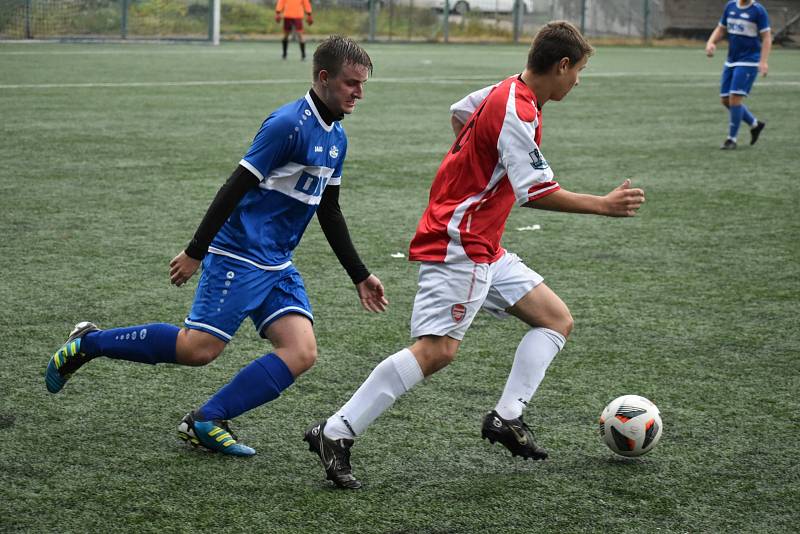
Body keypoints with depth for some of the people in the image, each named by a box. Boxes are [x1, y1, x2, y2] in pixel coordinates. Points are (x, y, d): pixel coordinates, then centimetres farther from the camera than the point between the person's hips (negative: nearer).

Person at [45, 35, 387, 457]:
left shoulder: (336, 137, 12)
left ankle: (206, 422, -4)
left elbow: (329, 212, 22)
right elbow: (235, 187, -17)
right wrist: (195, 252, -17)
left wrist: (360, 276, 22)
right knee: (198, 349, -12)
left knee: (301, 353, -9)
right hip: (239, 256, -8)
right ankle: (88, 343, 7)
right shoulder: (288, 123, -16)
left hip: (278, 265, 8)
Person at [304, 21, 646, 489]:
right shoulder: (517, 113, -19)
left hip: (484, 248, 11)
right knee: (438, 349, -19)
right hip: (458, 245, -11)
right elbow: (535, 191, -21)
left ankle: (507, 417, 0)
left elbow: (460, 111, 30)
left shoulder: (506, 91, 10)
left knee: (558, 321, 9)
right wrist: (604, 205, -14)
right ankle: (335, 434, -18)